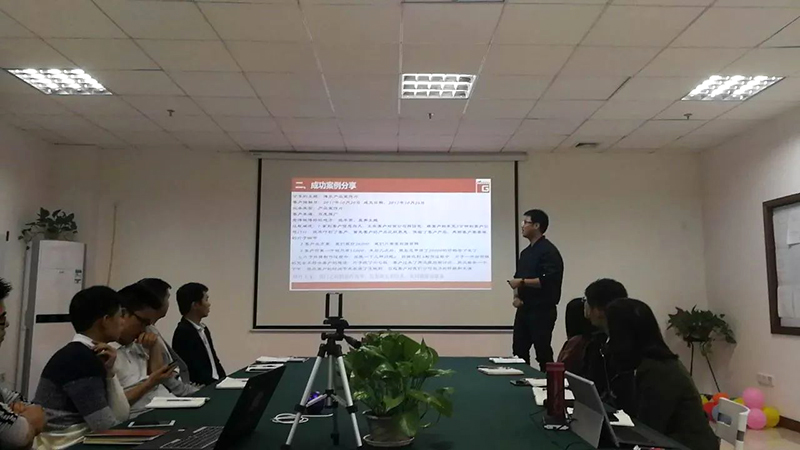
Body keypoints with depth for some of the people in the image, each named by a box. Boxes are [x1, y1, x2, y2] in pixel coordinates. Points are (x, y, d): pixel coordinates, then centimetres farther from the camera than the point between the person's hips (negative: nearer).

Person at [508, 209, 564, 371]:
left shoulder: (549, 251, -12)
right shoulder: (525, 252, 15)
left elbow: (549, 280, -23)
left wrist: (522, 282, -19)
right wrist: (517, 296, 2)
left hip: (542, 311, -8)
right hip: (524, 309, 8)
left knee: (543, 353, -2)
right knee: (519, 350, 11)